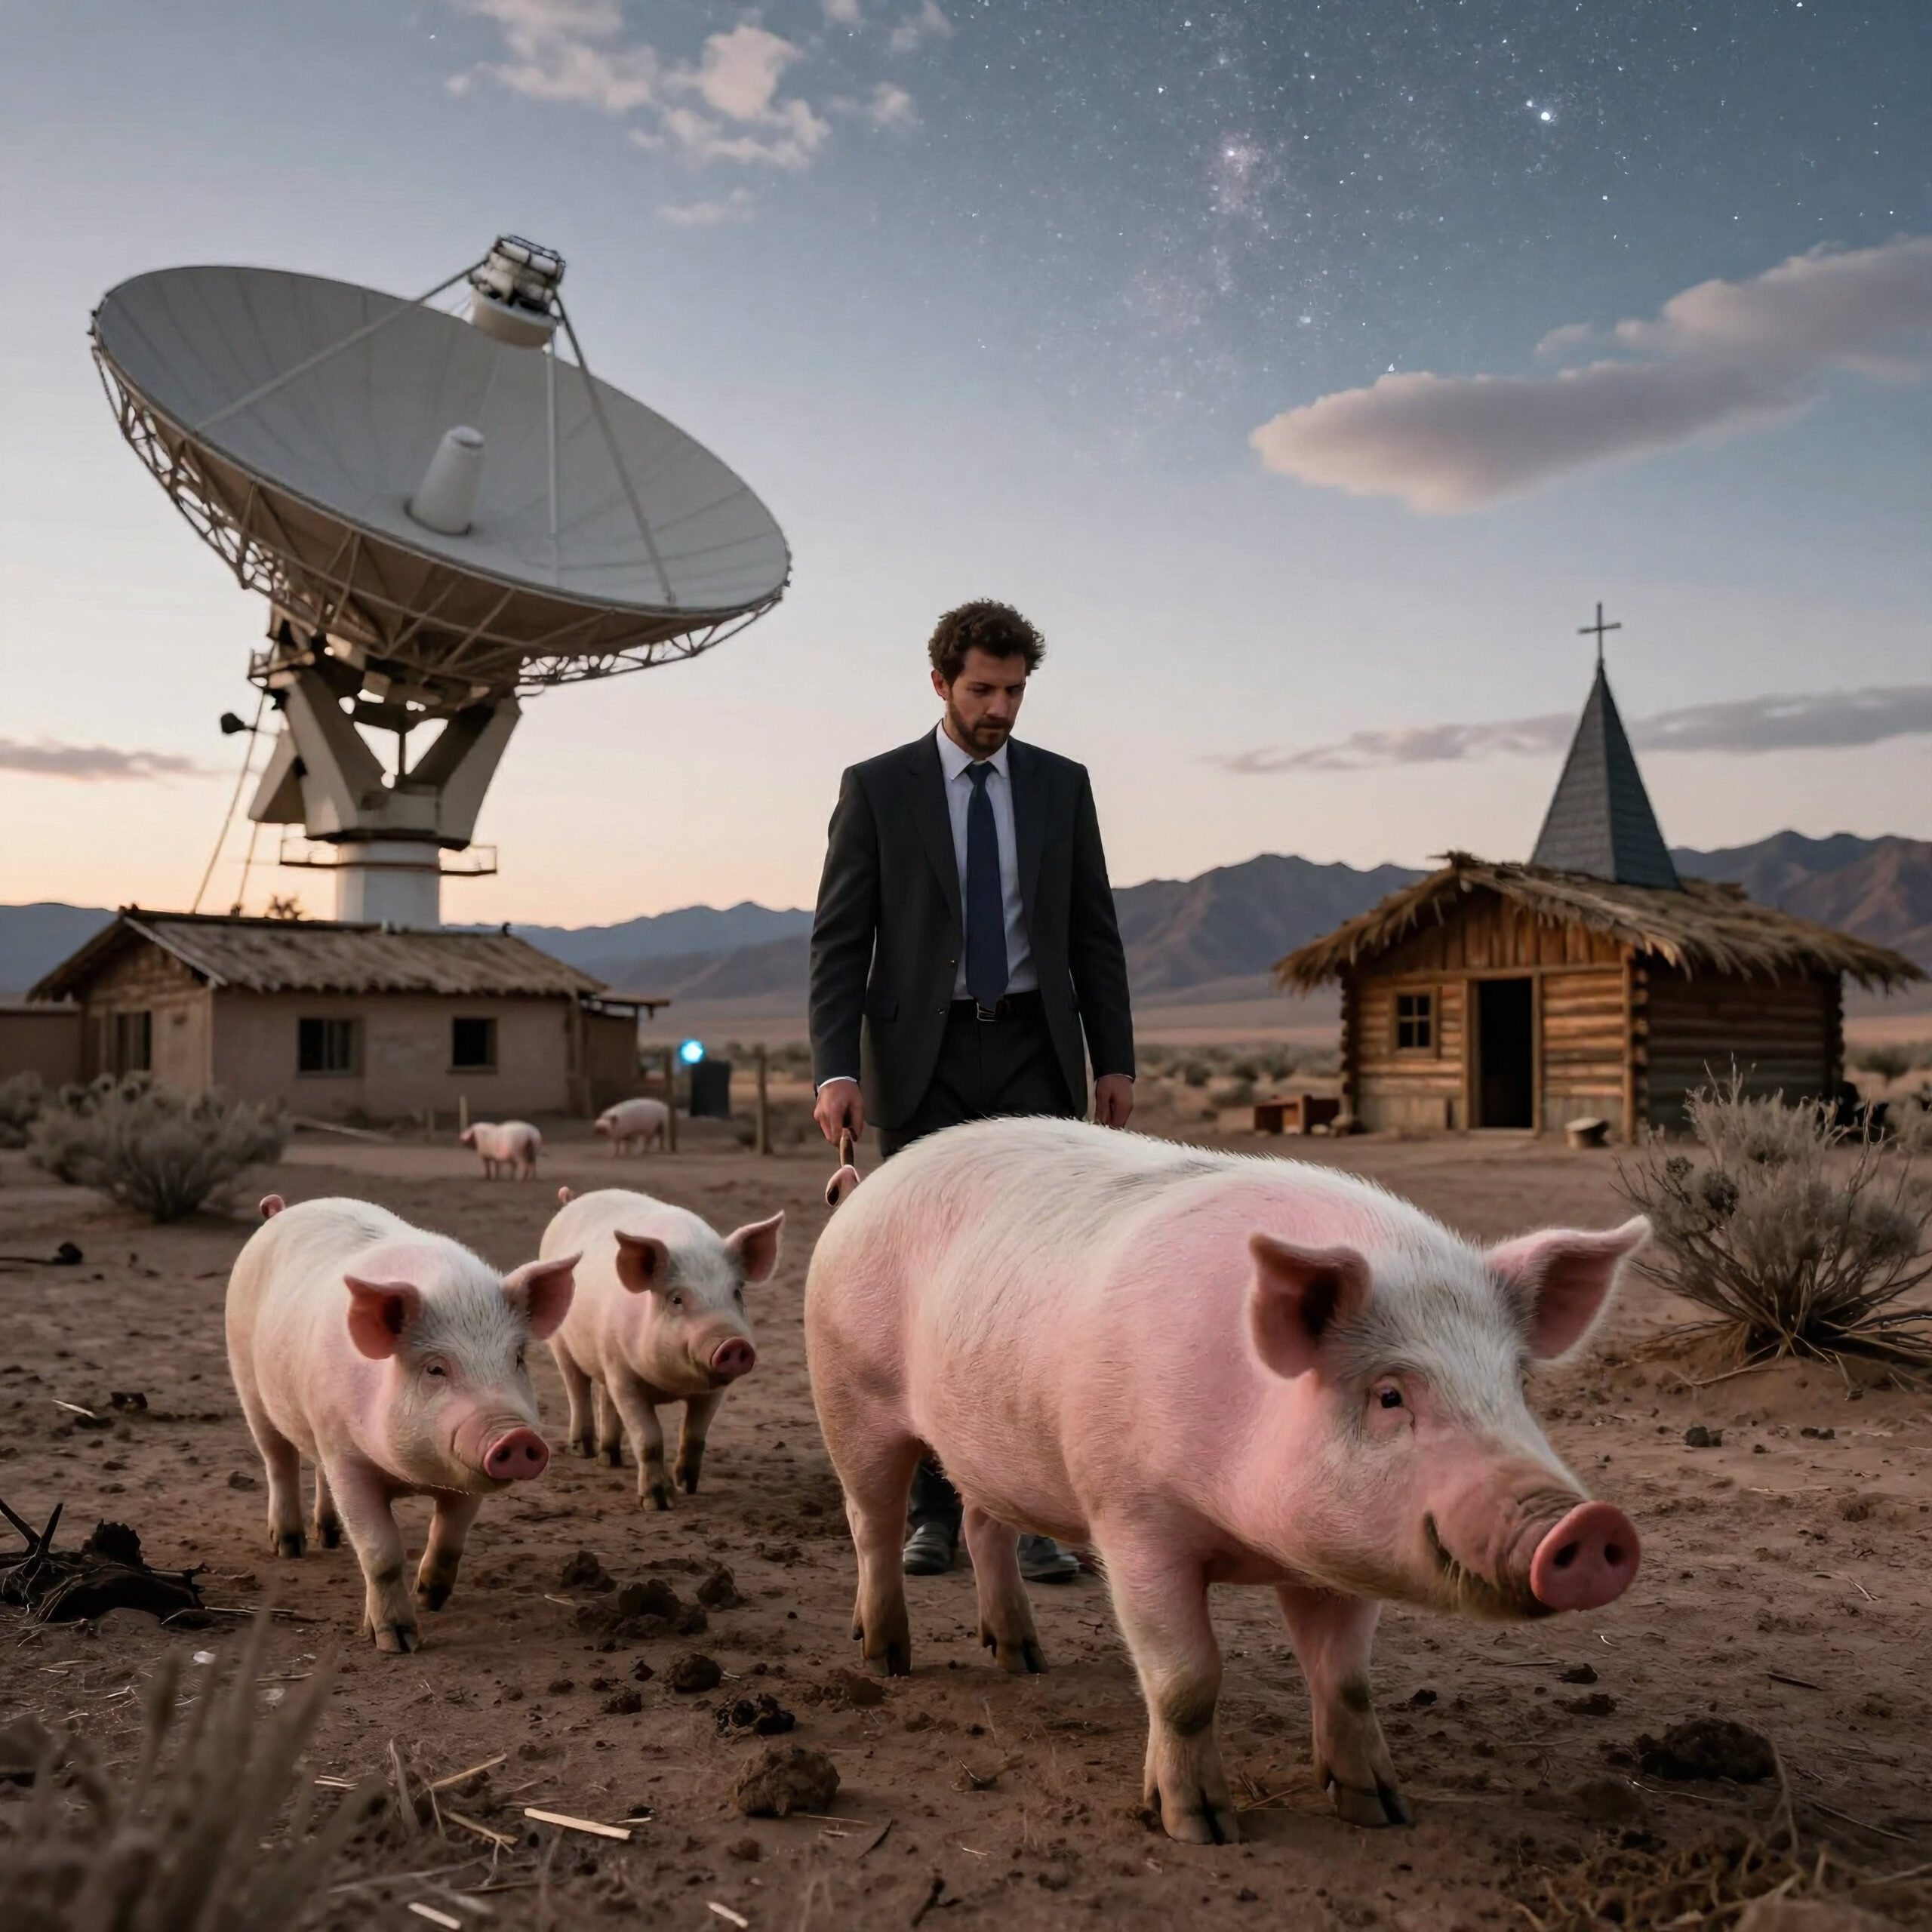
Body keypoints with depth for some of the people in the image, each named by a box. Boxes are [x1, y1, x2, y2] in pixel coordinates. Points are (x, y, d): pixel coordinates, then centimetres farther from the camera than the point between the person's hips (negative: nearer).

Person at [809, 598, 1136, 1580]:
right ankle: (931, 1510, 12)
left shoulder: (1061, 784, 8)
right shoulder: (876, 787, 0)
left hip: (1034, 1055, 2)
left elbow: (1094, 934, 10)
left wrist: (1115, 1059, 3)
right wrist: (836, 1070, -14)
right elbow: (839, 940, -4)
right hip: (925, 1059, -1)